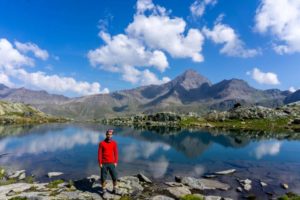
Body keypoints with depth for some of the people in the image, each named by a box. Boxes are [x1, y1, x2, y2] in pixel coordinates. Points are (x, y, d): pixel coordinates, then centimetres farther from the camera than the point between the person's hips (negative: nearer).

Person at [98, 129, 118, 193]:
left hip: (112, 163, 2)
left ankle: (114, 189, 24)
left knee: (114, 177, 5)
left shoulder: (114, 143, 0)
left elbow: (116, 153, 3)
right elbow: (99, 154, -4)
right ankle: (104, 190, 23)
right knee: (103, 178, 6)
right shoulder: (101, 143, -5)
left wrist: (116, 162, -2)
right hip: (104, 164, -1)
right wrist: (100, 163, -7)